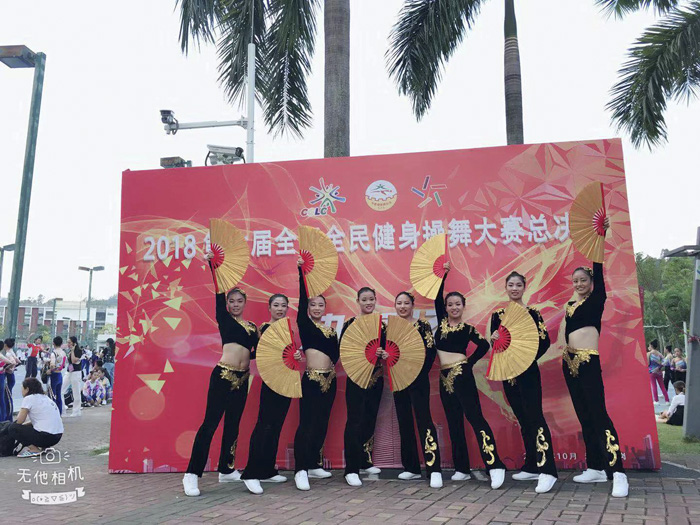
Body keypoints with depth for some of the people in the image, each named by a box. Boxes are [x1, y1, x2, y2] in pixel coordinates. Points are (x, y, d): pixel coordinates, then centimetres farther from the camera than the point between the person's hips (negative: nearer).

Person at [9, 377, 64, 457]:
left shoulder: (28, 398, -4)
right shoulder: (45, 397, 20)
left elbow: (20, 421, -4)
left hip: (46, 436, -9)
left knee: (13, 429, 2)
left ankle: (34, 450, -6)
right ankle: (43, 447, 12)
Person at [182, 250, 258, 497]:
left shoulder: (252, 327, 14)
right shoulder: (224, 319, 1)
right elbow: (219, 292, -9)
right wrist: (212, 266, -16)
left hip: (242, 378, 6)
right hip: (223, 374, -6)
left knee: (233, 424, 12)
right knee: (210, 423, -8)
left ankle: (226, 470, 23)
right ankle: (192, 474, -4)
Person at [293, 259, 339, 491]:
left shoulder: (330, 330, 13)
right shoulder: (304, 324, -1)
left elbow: (336, 354, 9)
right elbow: (302, 299, -12)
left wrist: (334, 335, -2)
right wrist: (301, 272, -18)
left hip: (329, 379, 6)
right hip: (311, 379, -6)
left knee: (321, 424, 11)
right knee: (306, 423, -9)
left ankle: (314, 465, 21)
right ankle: (300, 470, -8)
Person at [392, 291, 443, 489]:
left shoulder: (422, 325, -3)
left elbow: (431, 351, -8)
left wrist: (421, 372, -14)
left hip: (418, 379, -5)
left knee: (424, 419, -12)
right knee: (404, 422, 7)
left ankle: (435, 470, -12)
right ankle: (411, 467, 16)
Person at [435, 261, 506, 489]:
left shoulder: (467, 328, -1)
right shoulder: (442, 321, 10)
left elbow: (484, 345, 0)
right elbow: (437, 297, 8)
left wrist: (470, 362, -1)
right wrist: (443, 274, 4)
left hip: (461, 375, -6)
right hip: (445, 377, 6)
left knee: (474, 416, -13)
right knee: (454, 423, 7)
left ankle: (495, 466, -15)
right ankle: (462, 469, 13)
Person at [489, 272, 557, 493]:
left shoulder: (532, 312, -3)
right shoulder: (497, 314, 9)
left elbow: (544, 342, -7)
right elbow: (494, 342, 10)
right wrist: (494, 338, -12)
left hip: (528, 371, -5)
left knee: (534, 416, -12)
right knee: (522, 419, 11)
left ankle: (547, 471, -13)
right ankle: (531, 467, 19)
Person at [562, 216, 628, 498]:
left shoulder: (597, 300, -1)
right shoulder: (570, 306, 15)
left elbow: (599, 271, -12)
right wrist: (566, 355, 11)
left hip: (589, 362, -7)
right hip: (570, 363, 7)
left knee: (599, 414, -13)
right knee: (584, 417, 10)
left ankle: (618, 473, -12)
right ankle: (596, 468, 17)